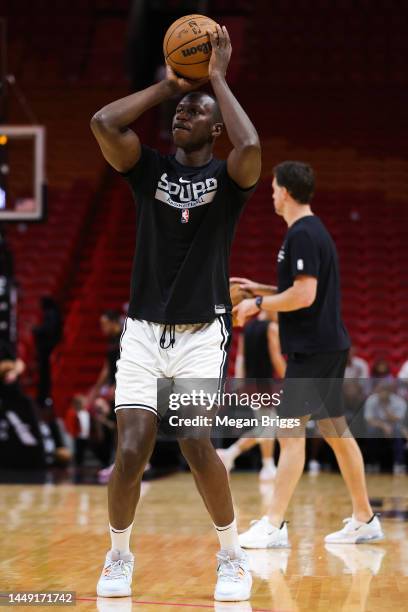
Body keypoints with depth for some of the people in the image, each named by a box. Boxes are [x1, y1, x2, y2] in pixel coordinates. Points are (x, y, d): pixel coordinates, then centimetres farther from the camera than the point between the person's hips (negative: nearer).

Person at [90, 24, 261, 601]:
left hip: (202, 332, -2)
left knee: (197, 444, -16)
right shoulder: (149, 169, 7)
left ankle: (233, 558, 5)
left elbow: (251, 146, -24)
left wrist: (218, 77, -13)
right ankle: (119, 555, 16)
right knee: (131, 451, -8)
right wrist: (168, 84, -2)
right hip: (144, 331, 2)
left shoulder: (227, 177, 1)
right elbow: (103, 122, -10)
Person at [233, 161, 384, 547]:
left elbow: (304, 295, -23)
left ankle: (275, 525, -10)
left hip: (313, 350, -10)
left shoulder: (302, 235, -15)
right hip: (328, 345, 10)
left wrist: (258, 305, -12)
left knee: (290, 432, -10)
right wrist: (263, 290, 20)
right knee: (335, 431, 12)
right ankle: (364, 519, 16)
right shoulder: (314, 231, 16)